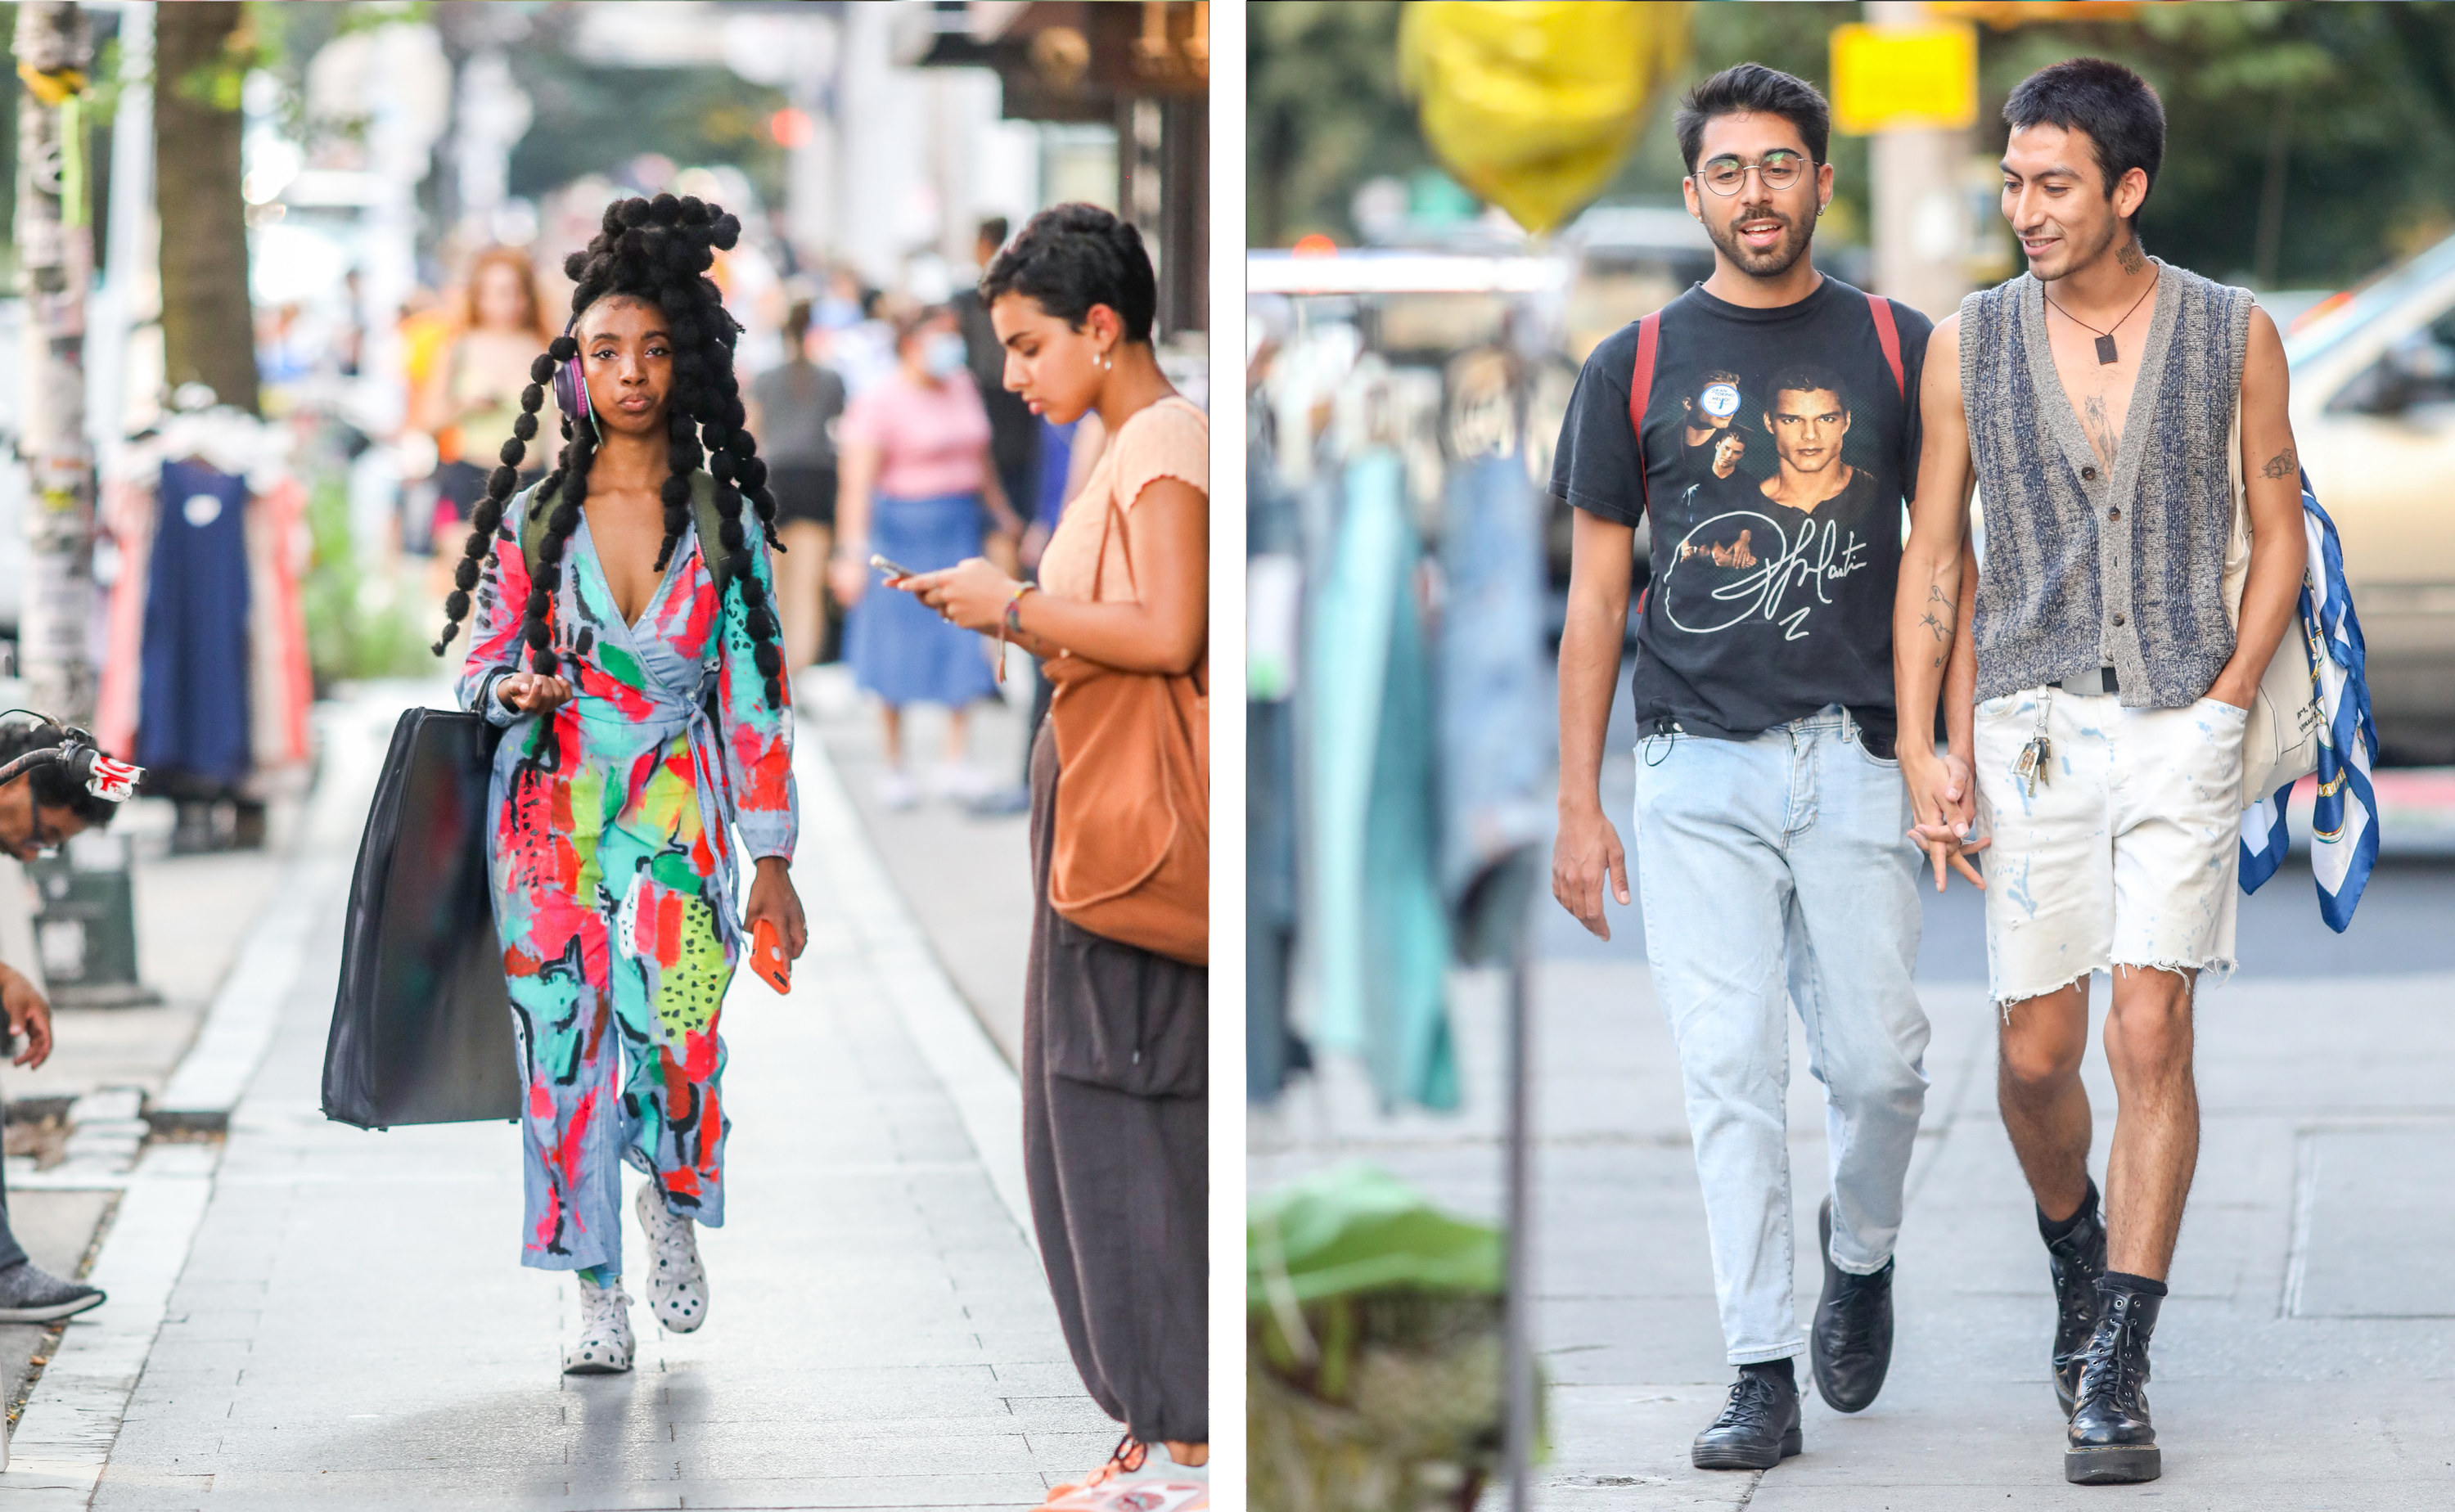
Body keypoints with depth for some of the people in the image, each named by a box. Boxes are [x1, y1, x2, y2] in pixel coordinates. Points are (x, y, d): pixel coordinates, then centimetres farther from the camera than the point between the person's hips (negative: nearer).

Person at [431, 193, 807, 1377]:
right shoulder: (534, 517, 4)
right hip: (552, 818, 1)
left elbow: (757, 693, 4)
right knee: (564, 1047, -2)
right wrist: (515, 689, -16)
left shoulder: (726, 515, 4)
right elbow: (480, 665, 9)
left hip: (678, 813, -1)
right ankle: (600, 1299, 10)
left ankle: (671, 1204, 15)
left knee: (677, 1037, -17)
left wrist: (771, 857, 2)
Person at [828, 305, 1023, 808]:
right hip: (902, 528, -6)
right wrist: (853, 553, -22)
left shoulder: (961, 386, 9)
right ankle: (893, 767, 13)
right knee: (898, 649, 2)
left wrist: (1000, 512, 33)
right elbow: (857, 481, -16)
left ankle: (955, 763, 0)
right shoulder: (879, 402, -11)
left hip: (959, 526, 6)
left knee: (965, 644, -2)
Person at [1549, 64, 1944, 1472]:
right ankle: (1763, 1371, 0)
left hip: (1857, 762, 0)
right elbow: (1597, 594, 7)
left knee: (1878, 1062, 0)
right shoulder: (1635, 366, 6)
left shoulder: (1900, 349, 5)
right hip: (1696, 773, 0)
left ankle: (1862, 1253, 31)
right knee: (1731, 1074, -4)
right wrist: (1580, 808, 3)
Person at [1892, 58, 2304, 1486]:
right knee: (2038, 1053, 3)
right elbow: (1934, 554, 6)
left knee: (2152, 1034, -11)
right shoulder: (1971, 346, 2)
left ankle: (2114, 1374, -9)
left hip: (2184, 730, -2)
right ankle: (2079, 1247, 35)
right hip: (2034, 726, 2)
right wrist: (1923, 750, -1)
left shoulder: (2235, 336, 0)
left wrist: (2223, 708, -4)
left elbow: (2280, 538, 7)